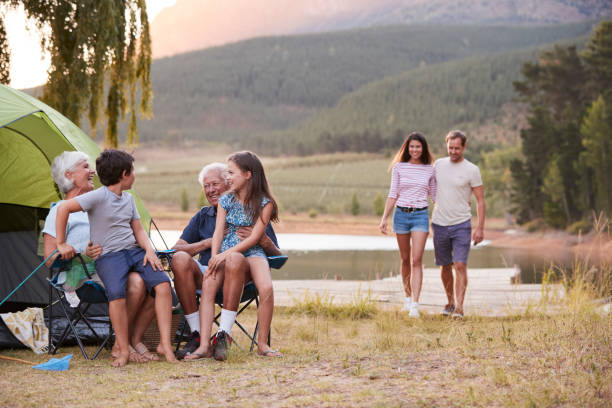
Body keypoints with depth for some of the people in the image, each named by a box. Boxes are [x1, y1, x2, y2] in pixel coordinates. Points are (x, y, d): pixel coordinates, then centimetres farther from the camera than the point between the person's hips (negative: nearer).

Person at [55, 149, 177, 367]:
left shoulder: (128, 198, 14)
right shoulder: (99, 196, -10)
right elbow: (64, 208, -16)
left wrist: (149, 250, -1)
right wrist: (62, 244, -14)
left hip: (134, 251, 6)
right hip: (109, 255, -6)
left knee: (162, 284, -17)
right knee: (117, 294, -32)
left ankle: (165, 344, -13)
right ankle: (123, 350, -18)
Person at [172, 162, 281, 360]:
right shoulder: (202, 216, 21)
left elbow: (277, 256, 5)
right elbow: (176, 248, 11)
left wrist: (263, 240, -17)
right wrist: (209, 242, -3)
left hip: (238, 276, -3)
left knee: (235, 259, -37)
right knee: (180, 259, -27)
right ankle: (197, 335, -26)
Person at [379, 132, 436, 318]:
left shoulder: (429, 170, 4)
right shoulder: (399, 167, 3)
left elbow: (434, 195, 13)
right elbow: (393, 194, 3)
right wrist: (384, 218, -2)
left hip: (420, 215, -1)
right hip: (401, 214, 1)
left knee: (417, 261, -12)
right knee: (405, 260, 11)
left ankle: (415, 305, -17)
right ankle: (408, 297, 29)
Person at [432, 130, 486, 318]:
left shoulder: (472, 170, -6)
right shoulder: (438, 164, 5)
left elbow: (481, 201, -4)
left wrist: (480, 228, -10)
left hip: (461, 225, -4)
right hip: (439, 224, 4)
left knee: (460, 266, -13)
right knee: (445, 267, 12)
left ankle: (459, 307, -14)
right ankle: (450, 302, 28)